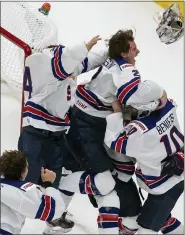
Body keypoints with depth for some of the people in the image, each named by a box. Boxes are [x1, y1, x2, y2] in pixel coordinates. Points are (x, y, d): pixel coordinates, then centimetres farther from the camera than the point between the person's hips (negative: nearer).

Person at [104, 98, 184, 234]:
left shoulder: (140, 130, -34)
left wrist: (116, 112, -21)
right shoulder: (168, 105, -15)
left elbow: (113, 142, -21)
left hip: (165, 186, -8)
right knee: (159, 213, 28)